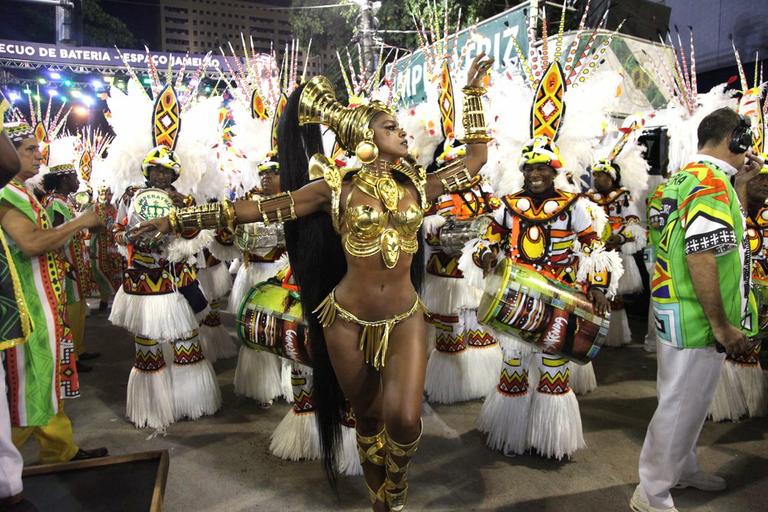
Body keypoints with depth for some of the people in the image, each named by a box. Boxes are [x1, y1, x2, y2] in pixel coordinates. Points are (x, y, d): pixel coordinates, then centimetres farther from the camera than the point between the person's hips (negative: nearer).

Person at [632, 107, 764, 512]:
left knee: (688, 398, 23)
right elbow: (701, 256, -27)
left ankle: (682, 468, 40)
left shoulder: (687, 175, 13)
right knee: (682, 403, 0)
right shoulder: (711, 180, -18)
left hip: (680, 311, 10)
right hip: (696, 317, -10)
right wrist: (721, 325, -22)